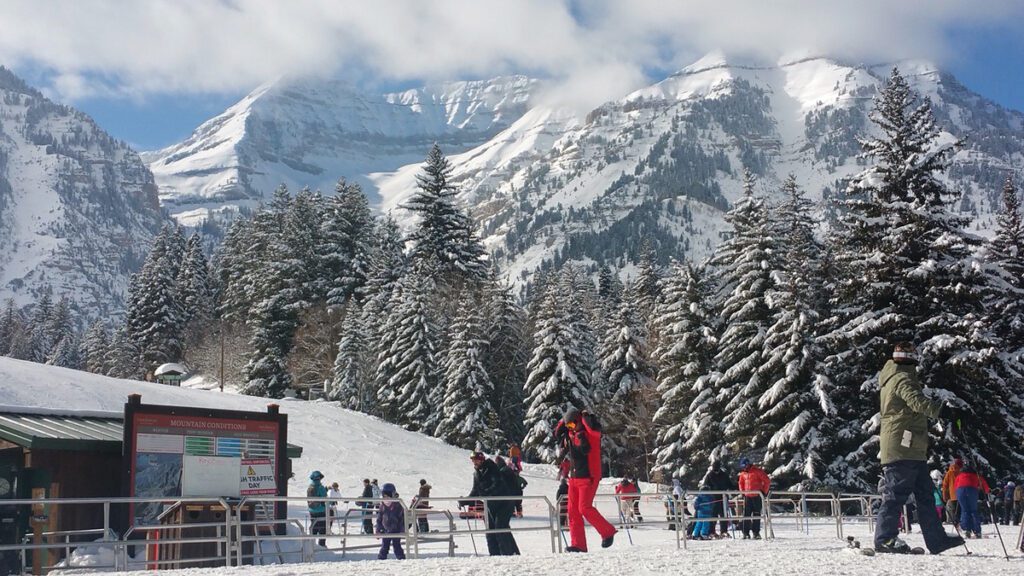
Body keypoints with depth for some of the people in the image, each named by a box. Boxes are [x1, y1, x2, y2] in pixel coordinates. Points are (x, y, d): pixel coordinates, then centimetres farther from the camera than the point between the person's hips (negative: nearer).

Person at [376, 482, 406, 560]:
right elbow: (379, 519, 11)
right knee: (384, 547, 6)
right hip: (386, 530, 3)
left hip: (396, 530, -3)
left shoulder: (398, 506, -6)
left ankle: (401, 559, 3)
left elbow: (402, 519, -4)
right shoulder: (382, 506, 4)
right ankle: (381, 559, 11)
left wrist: (402, 530, -8)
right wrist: (378, 530, 7)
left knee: (396, 546, -4)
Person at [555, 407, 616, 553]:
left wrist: (585, 417, -12)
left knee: (585, 508, -15)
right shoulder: (570, 434, 12)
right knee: (573, 511, 1)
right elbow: (557, 434, 28)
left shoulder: (591, 433, -7)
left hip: (589, 477, -7)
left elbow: (595, 427, -30)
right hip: (574, 478, 8)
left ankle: (607, 532, 3)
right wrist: (563, 421, 13)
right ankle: (578, 544, 3)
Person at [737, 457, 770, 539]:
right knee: (746, 515, 0)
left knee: (756, 515, -1)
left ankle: (756, 533, 4)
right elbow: (741, 483, 27)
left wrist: (764, 492, -8)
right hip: (747, 497, 5)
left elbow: (767, 481, -8)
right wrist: (742, 492, 13)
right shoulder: (743, 473, 11)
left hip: (757, 496, -5)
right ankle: (746, 533, 3)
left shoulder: (757, 471, -8)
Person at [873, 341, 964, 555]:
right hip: (902, 447, -10)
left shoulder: (891, 379, 23)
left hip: (912, 450, 10)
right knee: (897, 493, -9)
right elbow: (918, 402, -27)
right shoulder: (902, 379, -10)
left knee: (924, 493, 10)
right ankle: (885, 539, -7)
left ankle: (936, 539, 11)